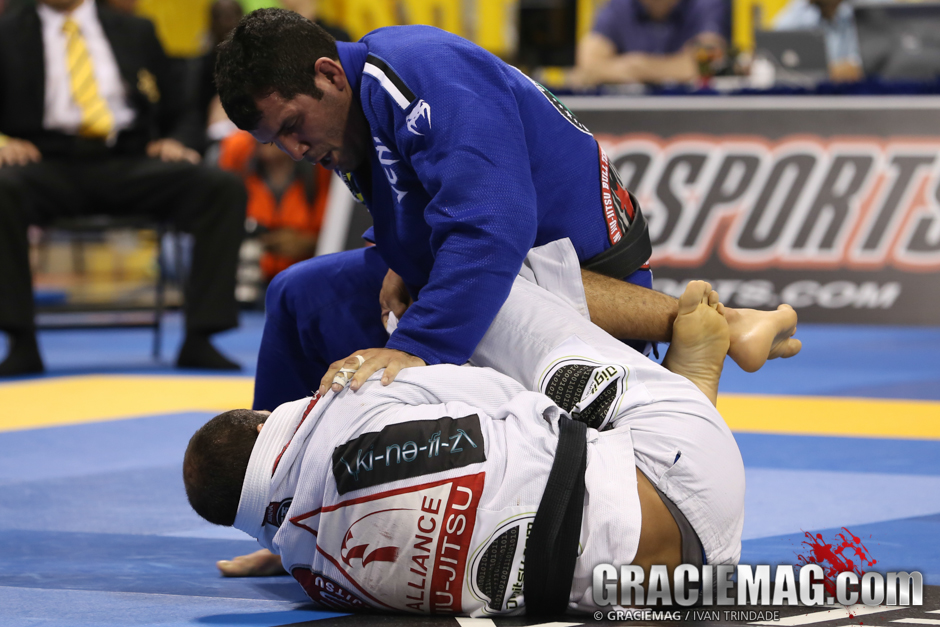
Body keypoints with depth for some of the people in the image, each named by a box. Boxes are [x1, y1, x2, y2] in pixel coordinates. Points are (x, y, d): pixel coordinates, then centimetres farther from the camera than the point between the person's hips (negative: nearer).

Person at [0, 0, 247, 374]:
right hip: (51, 165, -2)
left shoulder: (135, 33, 20)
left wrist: (175, 142, -2)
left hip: (130, 162, 2)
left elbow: (178, 116, 21)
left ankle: (198, 340, -26)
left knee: (226, 187, -25)